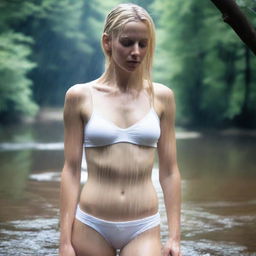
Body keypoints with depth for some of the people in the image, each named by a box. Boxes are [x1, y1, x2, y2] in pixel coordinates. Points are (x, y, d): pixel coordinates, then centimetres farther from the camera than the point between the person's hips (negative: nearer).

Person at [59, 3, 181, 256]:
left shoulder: (161, 96, 3)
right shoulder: (80, 96, -1)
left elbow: (169, 171, 5)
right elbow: (71, 169, -1)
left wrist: (174, 236, 3)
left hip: (144, 229, 1)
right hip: (91, 226, 0)